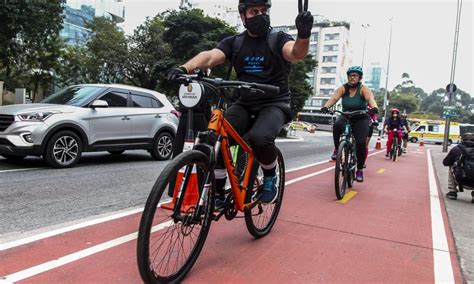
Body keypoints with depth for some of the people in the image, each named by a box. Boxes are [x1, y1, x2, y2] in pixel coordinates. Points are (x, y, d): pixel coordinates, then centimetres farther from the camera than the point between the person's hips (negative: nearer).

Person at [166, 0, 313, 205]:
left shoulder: (278, 39, 0)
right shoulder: (233, 42, 7)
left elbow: (296, 52, -21)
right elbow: (210, 56, -10)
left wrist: (303, 35, -44)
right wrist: (184, 68, -31)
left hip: (274, 104, -3)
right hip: (244, 105, 3)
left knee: (259, 138, -34)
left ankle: (270, 177, -2)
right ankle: (218, 192, -2)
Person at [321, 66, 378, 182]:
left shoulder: (363, 89, -13)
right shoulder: (343, 88, -7)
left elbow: (370, 98, -33)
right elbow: (334, 98, -25)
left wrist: (374, 107, -55)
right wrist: (325, 107, -45)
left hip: (361, 120, -1)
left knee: (361, 143, -18)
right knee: (337, 125, -34)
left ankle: (360, 169, 1)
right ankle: (336, 149, -12)